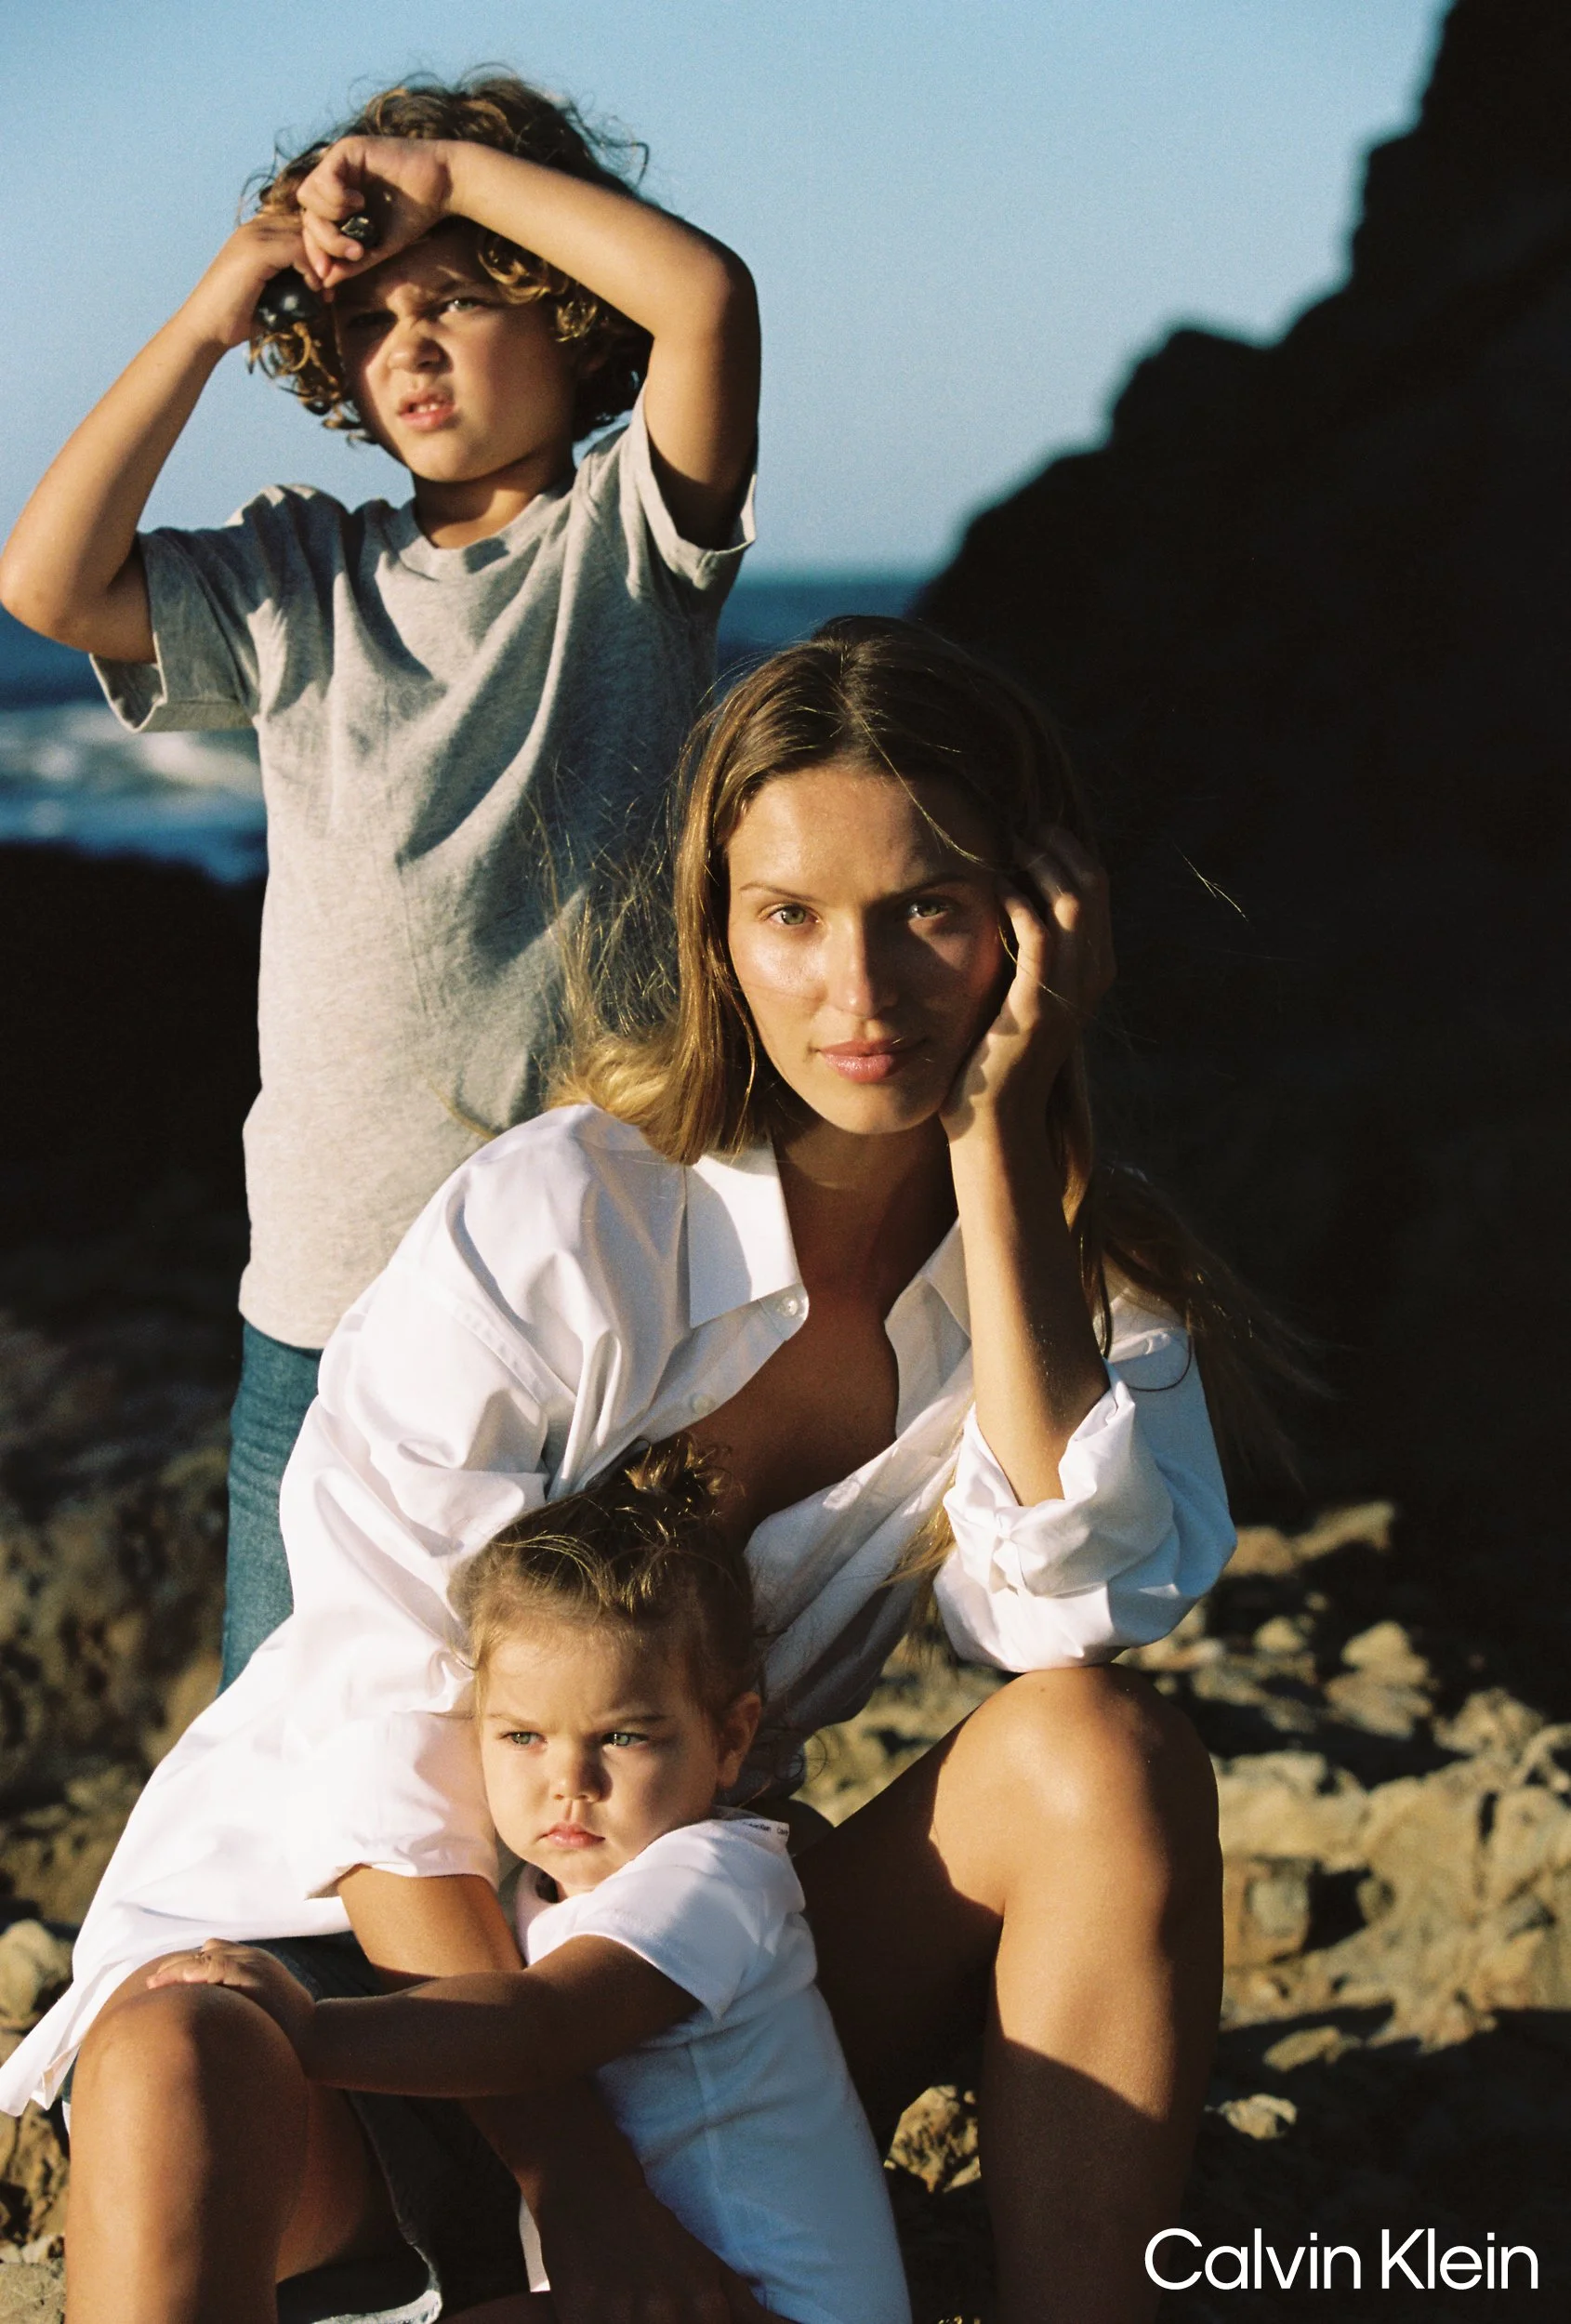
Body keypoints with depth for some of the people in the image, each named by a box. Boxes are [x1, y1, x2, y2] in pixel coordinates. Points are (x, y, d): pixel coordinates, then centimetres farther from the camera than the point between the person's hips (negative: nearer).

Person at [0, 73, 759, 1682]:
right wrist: (211, 316, 0)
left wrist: (453, 166, -7)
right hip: (328, 1292, 3)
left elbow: (708, 296, -16)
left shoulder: (626, 539, 1)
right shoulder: (303, 582, 11)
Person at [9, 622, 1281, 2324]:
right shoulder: (555, 1225, -19)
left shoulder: (1065, 1265, -3)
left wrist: (992, 1141, -24)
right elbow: (385, 1754, -20)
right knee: (177, 2083, -38)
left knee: (1106, 1751, -22)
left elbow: (1080, 1611, -23)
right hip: (340, 1927, -4)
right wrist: (576, 2183, -27)